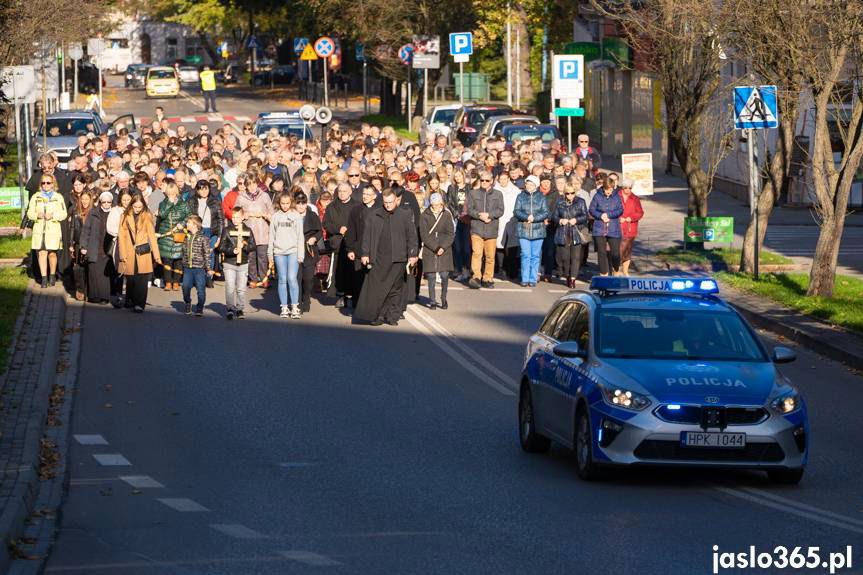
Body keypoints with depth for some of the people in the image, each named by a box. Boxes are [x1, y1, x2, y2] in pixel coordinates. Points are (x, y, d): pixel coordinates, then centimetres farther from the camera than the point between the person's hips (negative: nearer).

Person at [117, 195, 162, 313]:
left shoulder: (147, 216, 3)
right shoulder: (125, 216, 4)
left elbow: (152, 235, 1)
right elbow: (122, 236, 3)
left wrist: (156, 255, -4)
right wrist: (123, 254, -5)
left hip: (143, 253, -1)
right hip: (129, 253, 1)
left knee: (141, 279, -10)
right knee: (130, 278, 9)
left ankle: (139, 304, -12)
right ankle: (130, 301, 27)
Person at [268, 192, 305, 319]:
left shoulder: (296, 216, 4)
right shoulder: (275, 216, 8)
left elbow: (300, 236, 4)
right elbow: (272, 234, 12)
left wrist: (300, 254, -2)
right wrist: (270, 252, 7)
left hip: (293, 251, -2)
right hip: (279, 252, 2)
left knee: (292, 279, -11)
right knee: (282, 280, 2)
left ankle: (294, 307, -7)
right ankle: (284, 308, 7)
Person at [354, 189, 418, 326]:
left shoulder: (404, 216, 6)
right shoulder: (374, 216, 9)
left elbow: (411, 236, 6)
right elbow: (366, 235, 11)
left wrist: (412, 255, 1)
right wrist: (365, 253, 5)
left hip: (397, 259, 0)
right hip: (378, 258, 0)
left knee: (395, 288, 1)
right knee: (376, 288, -6)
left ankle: (392, 316, 8)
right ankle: (378, 316, -1)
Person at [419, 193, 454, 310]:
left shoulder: (447, 215, 4)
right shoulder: (425, 216, 0)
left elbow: (451, 233, 2)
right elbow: (424, 235, -5)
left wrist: (443, 247, -11)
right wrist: (435, 248, -13)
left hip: (445, 250, 1)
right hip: (429, 251, -1)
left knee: (444, 275, -3)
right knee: (431, 276, -2)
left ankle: (444, 298, 15)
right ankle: (432, 301, 6)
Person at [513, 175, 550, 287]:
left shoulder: (541, 198, 7)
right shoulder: (521, 197, 8)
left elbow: (545, 213, 0)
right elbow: (516, 211, 0)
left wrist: (534, 218, -14)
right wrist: (527, 217, -17)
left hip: (538, 231, 0)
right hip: (523, 230, 0)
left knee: (535, 256, 1)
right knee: (525, 255, -5)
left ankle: (533, 279, 7)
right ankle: (525, 279, 0)